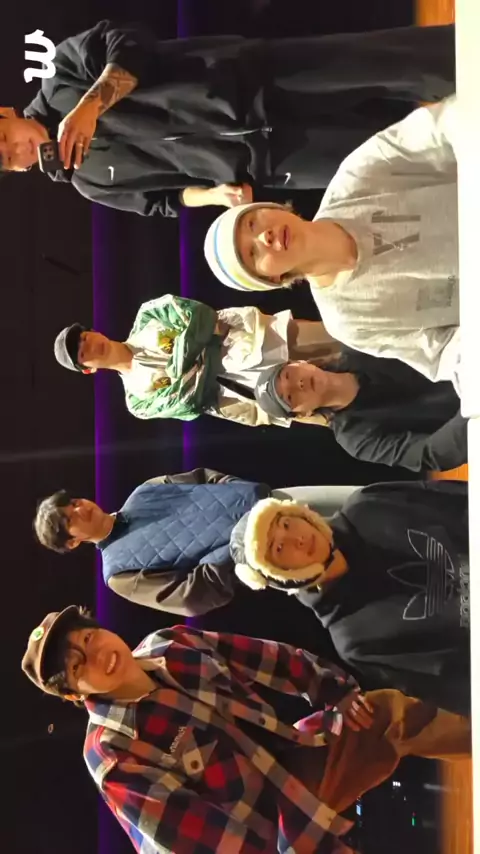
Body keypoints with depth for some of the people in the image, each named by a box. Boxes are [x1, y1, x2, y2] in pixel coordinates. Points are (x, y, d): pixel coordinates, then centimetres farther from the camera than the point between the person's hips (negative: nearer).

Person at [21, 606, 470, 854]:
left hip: (298, 752, 7)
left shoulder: (169, 645, -1)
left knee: (388, 711, -4)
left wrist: (337, 690, -6)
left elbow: (269, 662, 6)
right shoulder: (114, 756, -19)